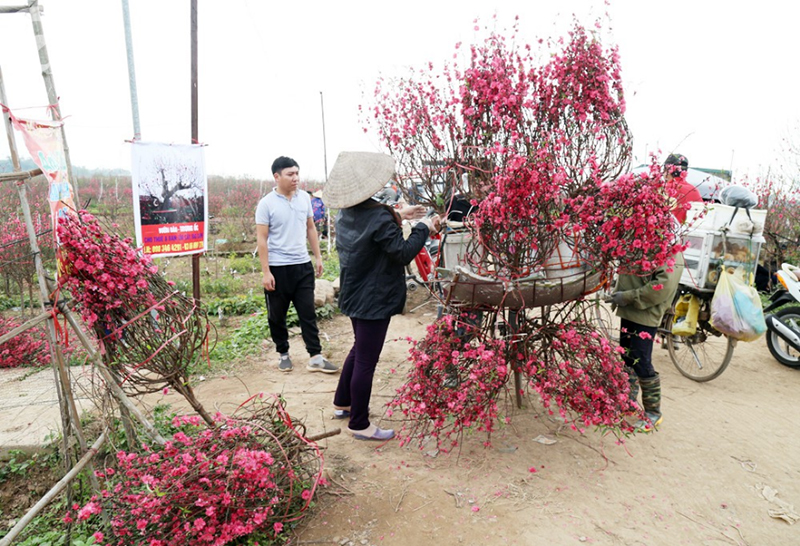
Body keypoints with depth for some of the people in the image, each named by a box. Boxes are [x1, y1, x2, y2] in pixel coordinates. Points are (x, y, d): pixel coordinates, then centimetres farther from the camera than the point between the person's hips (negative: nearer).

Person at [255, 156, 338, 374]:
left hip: (303, 265, 3)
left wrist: (318, 256, 11)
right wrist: (266, 272, -13)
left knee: (308, 313, 5)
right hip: (277, 268, -3)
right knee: (277, 316, 10)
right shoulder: (267, 203, -9)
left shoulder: (305, 197, 4)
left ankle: (316, 357, 10)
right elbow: (261, 239, -9)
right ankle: (283, 354, 29)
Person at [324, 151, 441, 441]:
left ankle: (342, 404, 40)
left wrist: (397, 216, 12)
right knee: (366, 361, 2)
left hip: (354, 295, 10)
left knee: (359, 349, 26)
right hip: (374, 300, -10)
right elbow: (403, 253, -19)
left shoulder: (347, 213, 3)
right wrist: (423, 228, -7)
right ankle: (359, 425, 17)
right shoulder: (379, 217, -25)